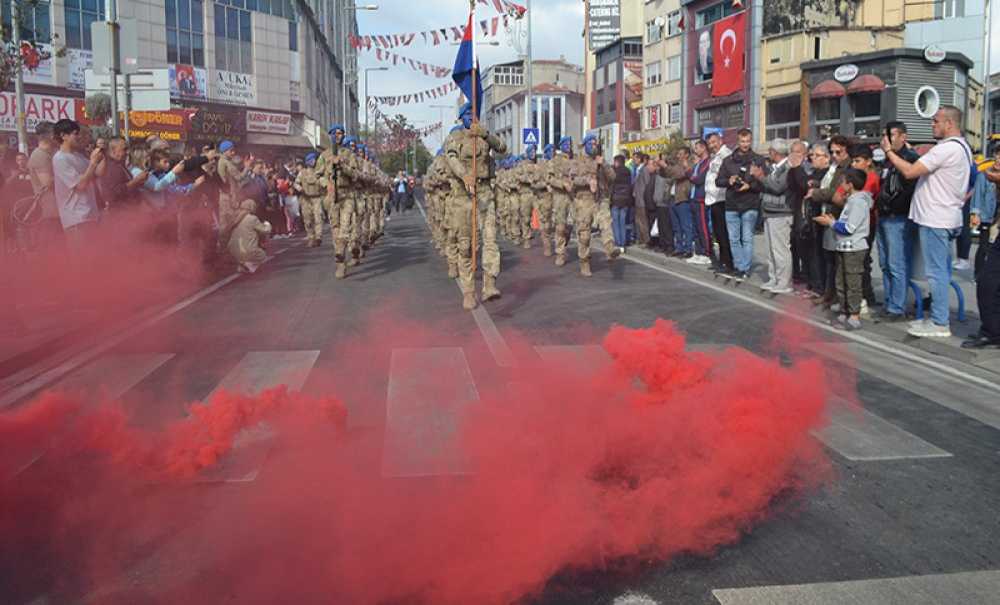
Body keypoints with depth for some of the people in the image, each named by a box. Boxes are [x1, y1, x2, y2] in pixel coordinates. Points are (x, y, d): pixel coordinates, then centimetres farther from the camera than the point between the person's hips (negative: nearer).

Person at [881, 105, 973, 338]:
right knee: (942, 271, 14)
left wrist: (889, 151, -10)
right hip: (947, 217, 10)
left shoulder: (946, 149, -18)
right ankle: (939, 317, 22)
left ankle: (939, 323, -1)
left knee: (936, 272, -5)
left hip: (935, 219, -10)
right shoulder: (962, 147, 16)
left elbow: (910, 172, -19)